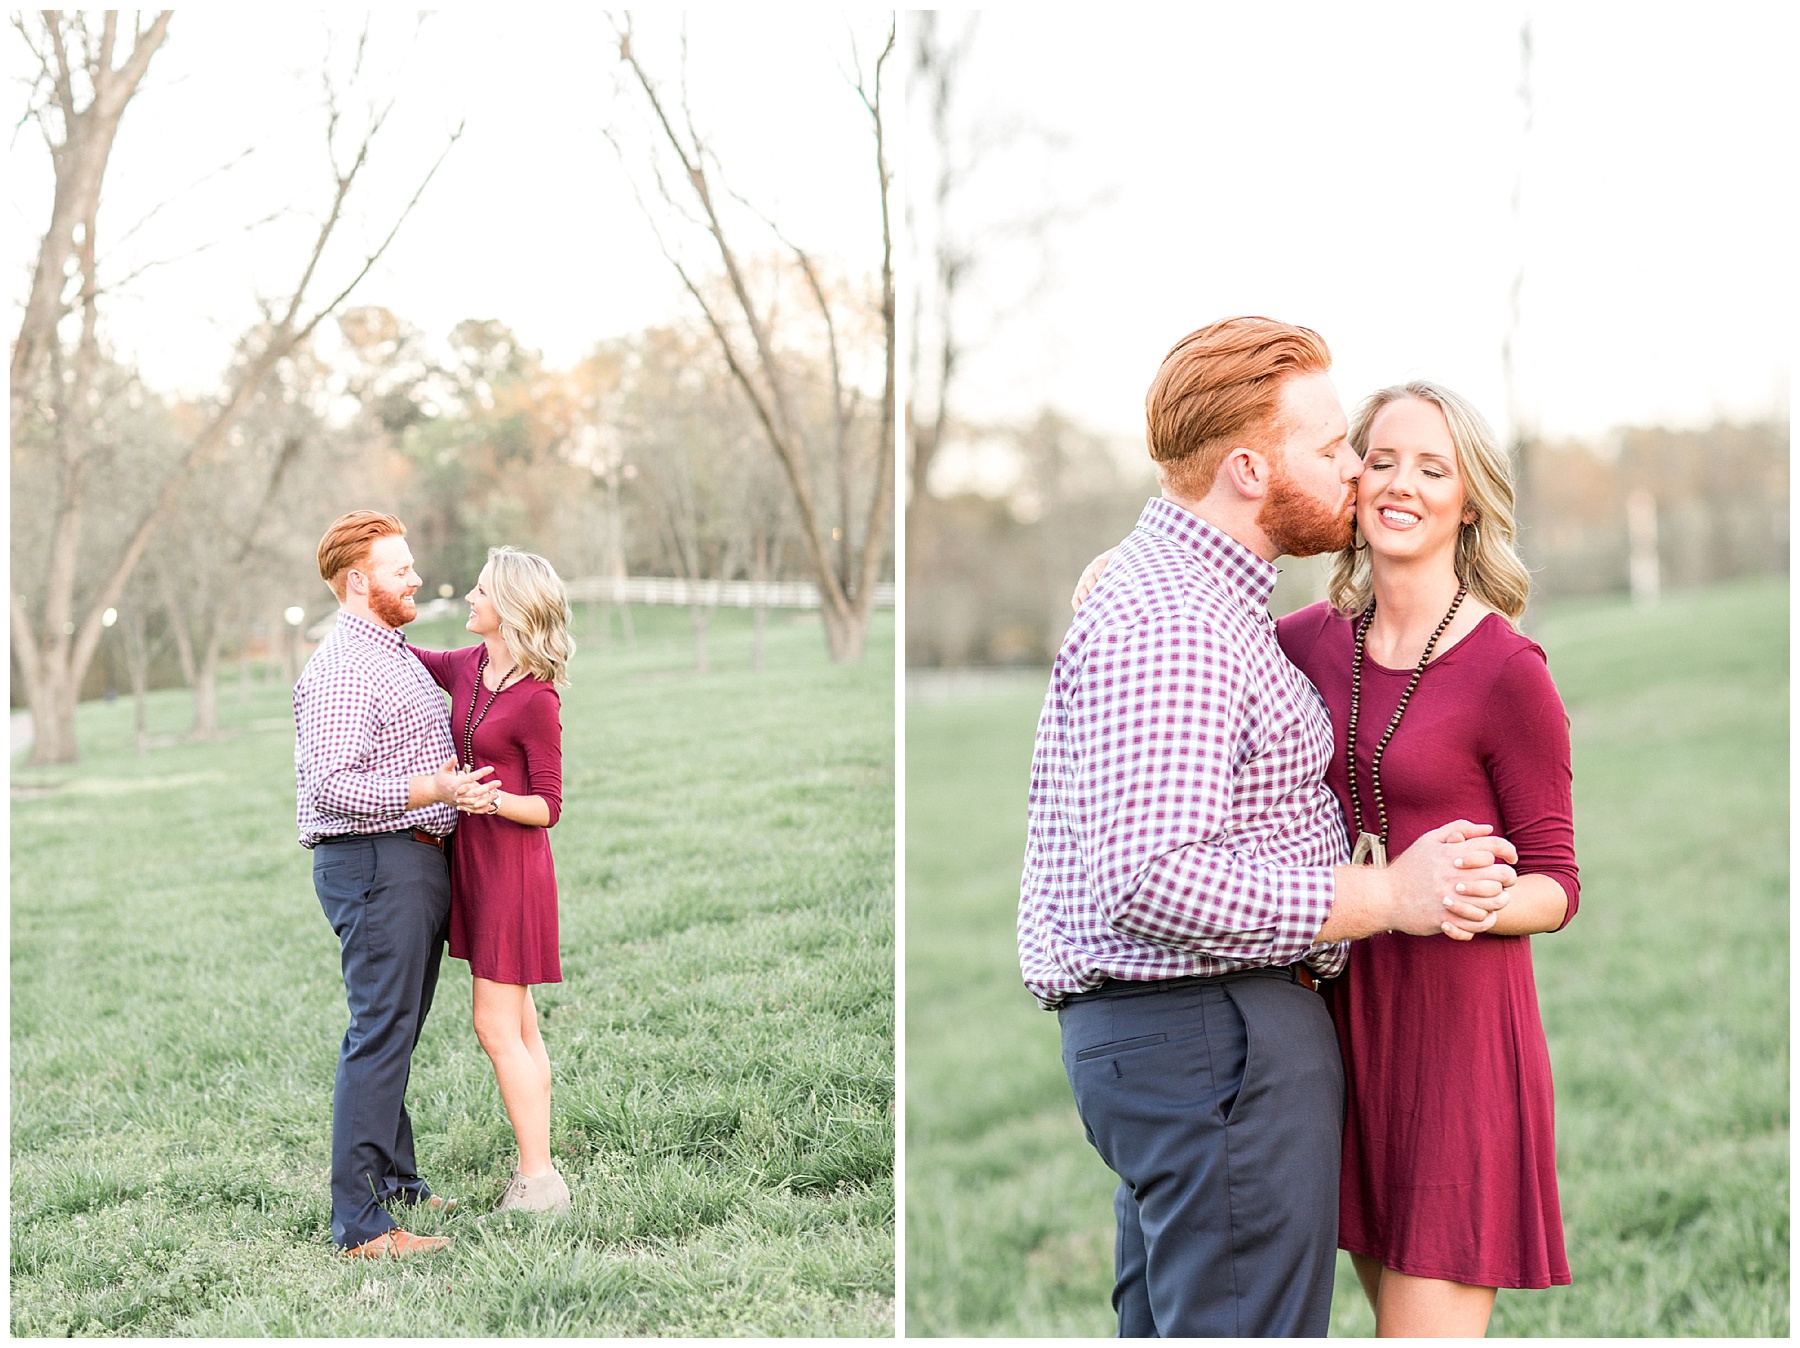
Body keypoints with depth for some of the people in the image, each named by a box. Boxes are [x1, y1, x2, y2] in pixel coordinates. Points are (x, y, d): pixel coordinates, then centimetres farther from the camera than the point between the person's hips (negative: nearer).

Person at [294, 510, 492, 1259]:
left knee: (395, 1032, 16)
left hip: (418, 860, 10)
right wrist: (428, 791, -32)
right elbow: (329, 784, -24)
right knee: (380, 1036, -10)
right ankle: (360, 1224, -8)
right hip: (374, 863, -10)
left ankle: (397, 1181, 26)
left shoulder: (397, 656, 18)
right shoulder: (340, 670, -15)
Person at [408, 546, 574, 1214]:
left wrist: (494, 800, -30)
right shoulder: (468, 667, 6)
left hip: (512, 862, -8)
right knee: (517, 1026, 11)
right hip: (471, 856, 8)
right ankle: (537, 1172, 17)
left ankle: (538, 1181, 1)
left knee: (497, 1028, -6)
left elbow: (548, 806, -13)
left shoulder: (536, 699, -16)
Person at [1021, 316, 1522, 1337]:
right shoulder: (1163, 626, -19)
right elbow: (1150, 882, -27)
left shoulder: (1205, 598, 17)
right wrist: (1385, 897, -21)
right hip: (1209, 1035, -11)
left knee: (1164, 1319, 17)